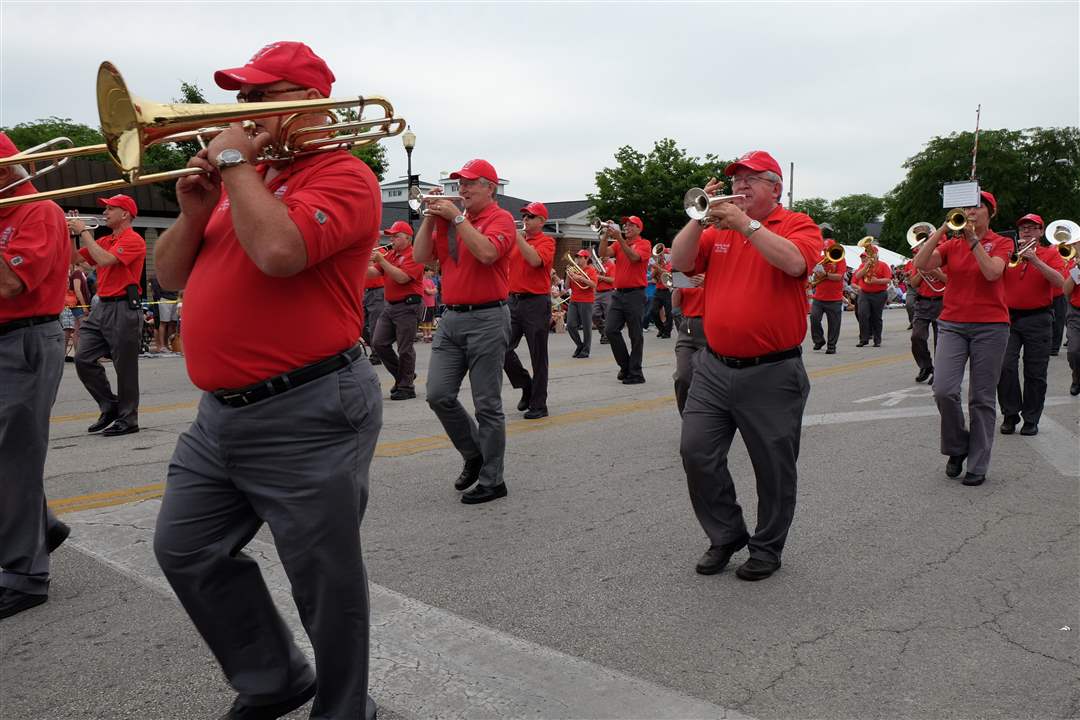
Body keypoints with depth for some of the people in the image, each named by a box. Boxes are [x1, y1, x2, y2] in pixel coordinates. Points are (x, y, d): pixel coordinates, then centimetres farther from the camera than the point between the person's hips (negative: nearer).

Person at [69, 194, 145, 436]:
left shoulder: (133, 240, -7)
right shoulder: (104, 241, 18)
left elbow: (104, 259, -20)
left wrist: (84, 232, -11)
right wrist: (71, 233, 9)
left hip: (124, 309, -8)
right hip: (102, 307, 8)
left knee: (125, 367, -2)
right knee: (83, 359, 4)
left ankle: (128, 419, 8)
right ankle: (110, 407, 16)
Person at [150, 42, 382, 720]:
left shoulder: (342, 175, -9)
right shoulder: (243, 180, 15)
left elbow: (278, 250, -29)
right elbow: (170, 275, 17)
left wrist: (236, 164, -13)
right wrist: (195, 210, 0)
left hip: (307, 416, -9)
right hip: (221, 412, 9)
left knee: (326, 578, 3)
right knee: (187, 551, 18)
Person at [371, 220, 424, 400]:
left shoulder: (414, 255, -10)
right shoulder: (390, 254, 14)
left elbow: (402, 277, -21)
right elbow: (373, 273, 9)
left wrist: (381, 260, -20)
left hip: (408, 306, -8)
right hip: (390, 305, 8)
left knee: (405, 349, -3)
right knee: (378, 343, 5)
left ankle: (406, 387, 8)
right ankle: (402, 376, 21)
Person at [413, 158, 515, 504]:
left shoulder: (500, 218, -4)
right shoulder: (448, 220, 14)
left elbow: (486, 252, -23)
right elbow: (420, 256, 8)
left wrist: (457, 217, -16)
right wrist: (430, 217, 0)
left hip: (487, 320, -6)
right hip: (451, 317, 7)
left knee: (487, 405, -1)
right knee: (438, 394, 2)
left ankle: (491, 480, 10)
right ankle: (474, 455, 23)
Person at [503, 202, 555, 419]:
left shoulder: (546, 241, -4)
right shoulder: (515, 240, 14)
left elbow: (535, 260, -23)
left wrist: (517, 235, -20)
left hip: (536, 303, -6)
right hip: (514, 301, 6)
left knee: (538, 356, 1)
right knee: (504, 349, 2)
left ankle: (539, 405, 10)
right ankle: (526, 386, 23)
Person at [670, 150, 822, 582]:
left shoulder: (798, 225, -1)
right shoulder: (718, 228, 12)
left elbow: (794, 262, -22)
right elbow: (680, 262, 2)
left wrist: (745, 223, -19)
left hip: (772, 375, -4)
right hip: (714, 368, 4)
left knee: (774, 467, 6)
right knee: (696, 452, 2)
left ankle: (767, 549, 25)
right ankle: (726, 535, 21)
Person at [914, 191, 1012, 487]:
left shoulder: (1001, 243, 5)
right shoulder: (951, 243, 10)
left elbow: (992, 272, -15)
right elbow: (921, 263, -8)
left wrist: (973, 239, -13)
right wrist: (942, 229, -11)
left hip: (991, 326, -1)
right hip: (952, 325, 2)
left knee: (982, 398, 1)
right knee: (944, 390, -14)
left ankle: (978, 465, 10)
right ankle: (956, 449, 10)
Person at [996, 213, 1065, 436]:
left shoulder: (1050, 254, 6)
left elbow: (1060, 282, -11)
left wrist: (1035, 260, -18)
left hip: (1038, 319, -1)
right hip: (1009, 317, 1)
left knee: (1035, 373, 2)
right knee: (1005, 366, -10)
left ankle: (1031, 419, 12)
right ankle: (1010, 415, 3)